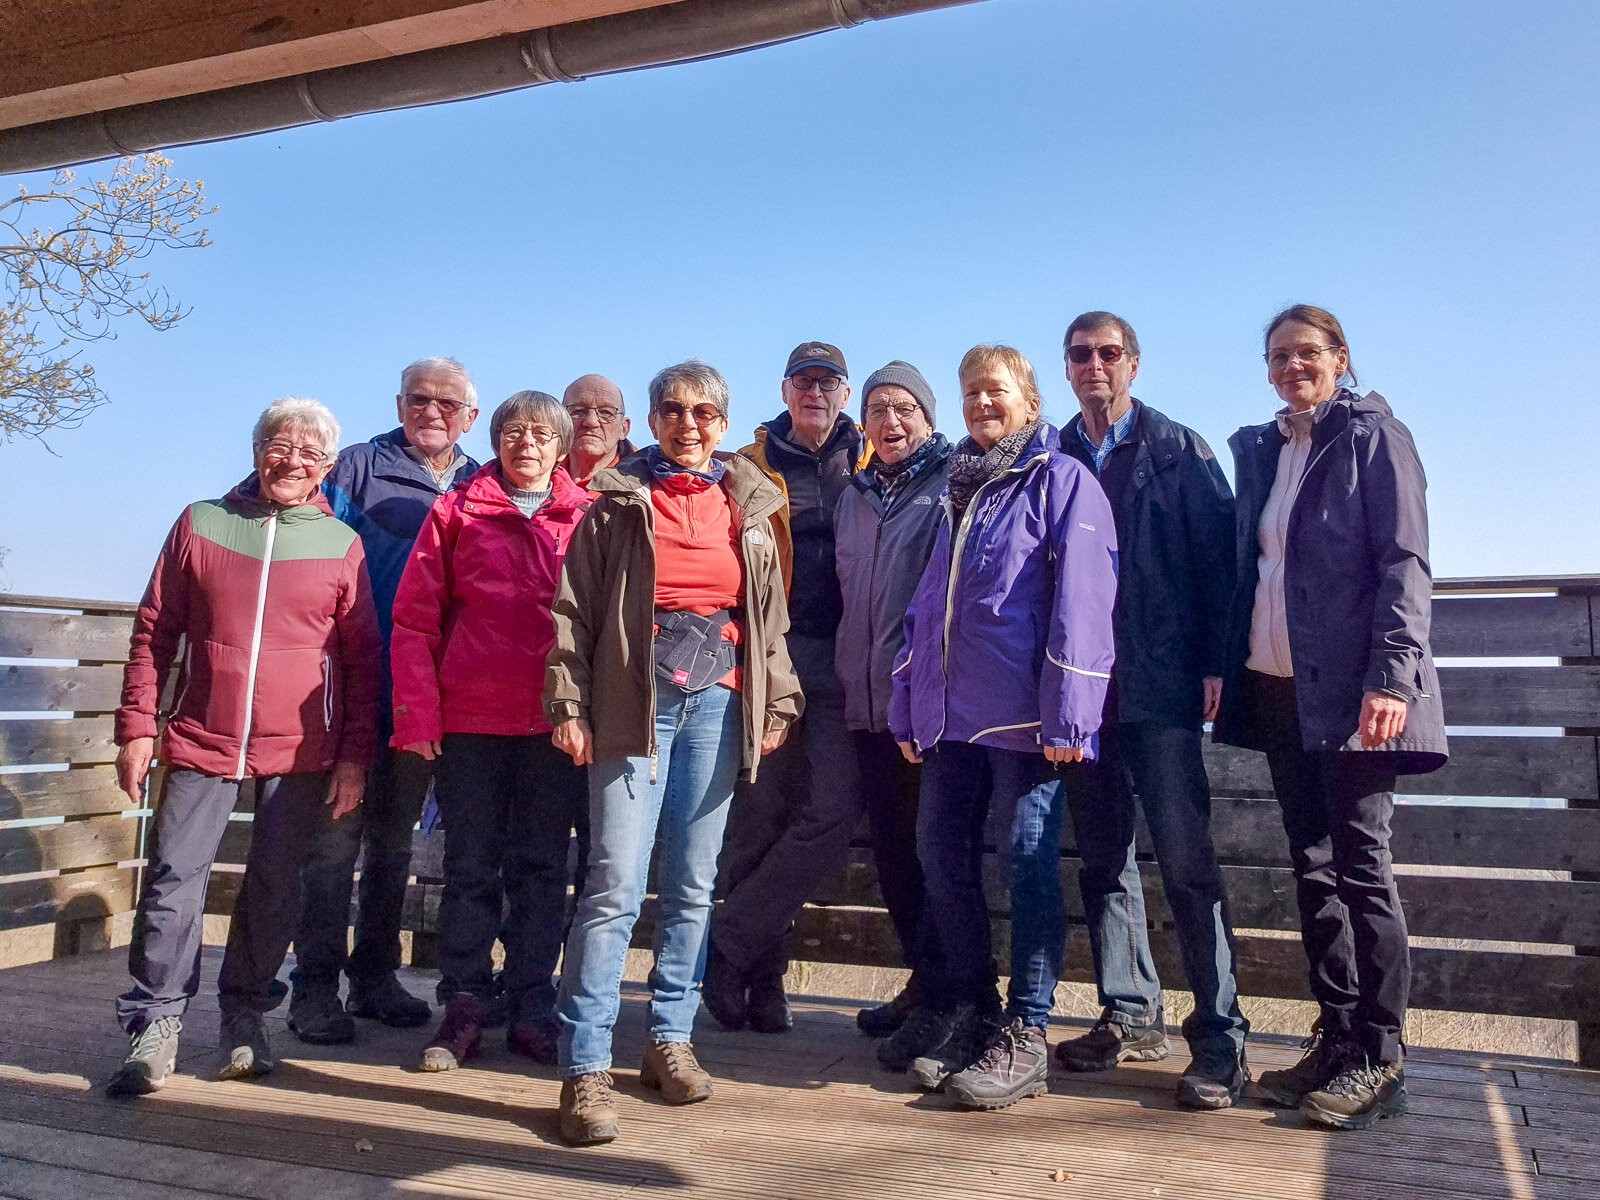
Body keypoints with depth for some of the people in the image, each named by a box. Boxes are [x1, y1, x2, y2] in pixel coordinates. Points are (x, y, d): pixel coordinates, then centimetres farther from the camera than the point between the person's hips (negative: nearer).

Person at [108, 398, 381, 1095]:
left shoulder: (341, 545, 4)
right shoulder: (201, 524, 7)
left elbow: (364, 661, 4)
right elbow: (153, 634, 9)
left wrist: (355, 756, -2)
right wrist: (137, 728, 2)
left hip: (301, 752, 0)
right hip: (201, 742, 1)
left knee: (275, 890, 7)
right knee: (174, 879, -2)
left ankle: (245, 1015, 24)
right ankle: (157, 1023, 12)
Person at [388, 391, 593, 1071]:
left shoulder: (587, 518, 7)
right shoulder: (456, 513, 6)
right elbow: (413, 620, 3)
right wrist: (417, 712, -5)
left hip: (554, 725, 0)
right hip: (469, 720, 0)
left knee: (542, 867, 7)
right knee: (469, 867, 7)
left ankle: (531, 1009, 18)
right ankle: (463, 1009, 19)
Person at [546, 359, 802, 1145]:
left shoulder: (747, 508, 13)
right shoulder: (618, 503, 5)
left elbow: (771, 615, 15)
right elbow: (575, 610, 2)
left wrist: (777, 703, 9)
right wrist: (569, 705, -5)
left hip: (716, 703, 3)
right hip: (634, 703, -3)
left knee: (692, 883, 9)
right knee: (615, 884, -8)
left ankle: (670, 1038, 23)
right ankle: (585, 1066, -1)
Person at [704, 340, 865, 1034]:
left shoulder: (870, 467, 15)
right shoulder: (751, 468, 12)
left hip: (839, 663, 1)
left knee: (833, 810, -12)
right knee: (761, 816, 1)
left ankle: (729, 948, 3)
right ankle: (761, 977, 15)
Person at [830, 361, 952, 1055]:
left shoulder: (952, 485, -2)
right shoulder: (854, 495, 18)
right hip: (868, 700, 7)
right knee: (891, 849, 12)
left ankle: (938, 1000, 6)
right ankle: (922, 980, 26)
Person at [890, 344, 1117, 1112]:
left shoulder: (1062, 480, -1)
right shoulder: (958, 488, 21)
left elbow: (1081, 597, -10)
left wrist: (1068, 712, -17)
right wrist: (908, 703, 17)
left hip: (1023, 714, -7)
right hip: (951, 713, 7)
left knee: (1030, 862, -1)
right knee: (941, 854, 7)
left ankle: (1025, 1038, 8)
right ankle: (970, 1017, 22)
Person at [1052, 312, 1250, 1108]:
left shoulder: (1179, 451, 5)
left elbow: (1217, 557, -1)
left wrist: (1215, 663, -10)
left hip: (1161, 687, -4)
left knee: (1185, 859, -5)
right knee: (1102, 858, 10)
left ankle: (1219, 1037, 4)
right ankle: (1130, 1018, 22)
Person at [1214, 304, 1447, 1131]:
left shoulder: (1373, 435, -1)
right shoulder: (1258, 450, 16)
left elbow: (1404, 562, -9)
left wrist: (1392, 676, -19)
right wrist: (1222, 666, 7)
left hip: (1350, 689, -6)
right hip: (1278, 688, 6)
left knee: (1359, 866, -3)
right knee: (1313, 868, 9)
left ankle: (1381, 1061, 7)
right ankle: (1336, 1041, 18)